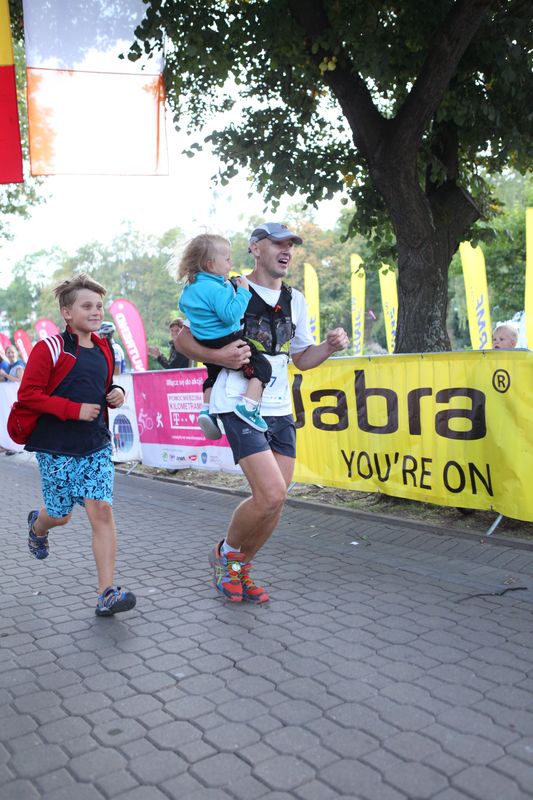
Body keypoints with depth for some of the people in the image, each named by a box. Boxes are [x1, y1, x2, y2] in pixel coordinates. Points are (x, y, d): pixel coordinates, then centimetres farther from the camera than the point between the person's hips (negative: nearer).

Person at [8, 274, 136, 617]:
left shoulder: (104, 349, 9)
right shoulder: (51, 348, -11)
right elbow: (28, 394, -14)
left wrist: (116, 394, 1)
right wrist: (74, 409, -20)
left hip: (96, 444, 4)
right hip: (57, 447, -4)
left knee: (102, 511, -7)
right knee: (60, 515, 12)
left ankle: (107, 593, -5)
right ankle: (38, 525, 52)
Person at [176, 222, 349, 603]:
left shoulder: (295, 300, 15)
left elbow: (302, 357, 20)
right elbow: (184, 338, -1)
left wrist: (330, 346, 0)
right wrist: (218, 356, -19)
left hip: (280, 410, 7)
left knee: (275, 502, 6)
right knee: (270, 495, -17)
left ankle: (240, 569, 28)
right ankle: (225, 553, 12)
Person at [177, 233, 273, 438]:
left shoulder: (190, 288, 9)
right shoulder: (217, 288, -21)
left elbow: (183, 306, 27)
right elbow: (230, 315, -29)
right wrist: (243, 292, -21)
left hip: (205, 344, 9)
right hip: (226, 340, -9)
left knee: (213, 375, 31)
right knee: (262, 367, -4)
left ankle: (207, 409, 19)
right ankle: (247, 405, -17)